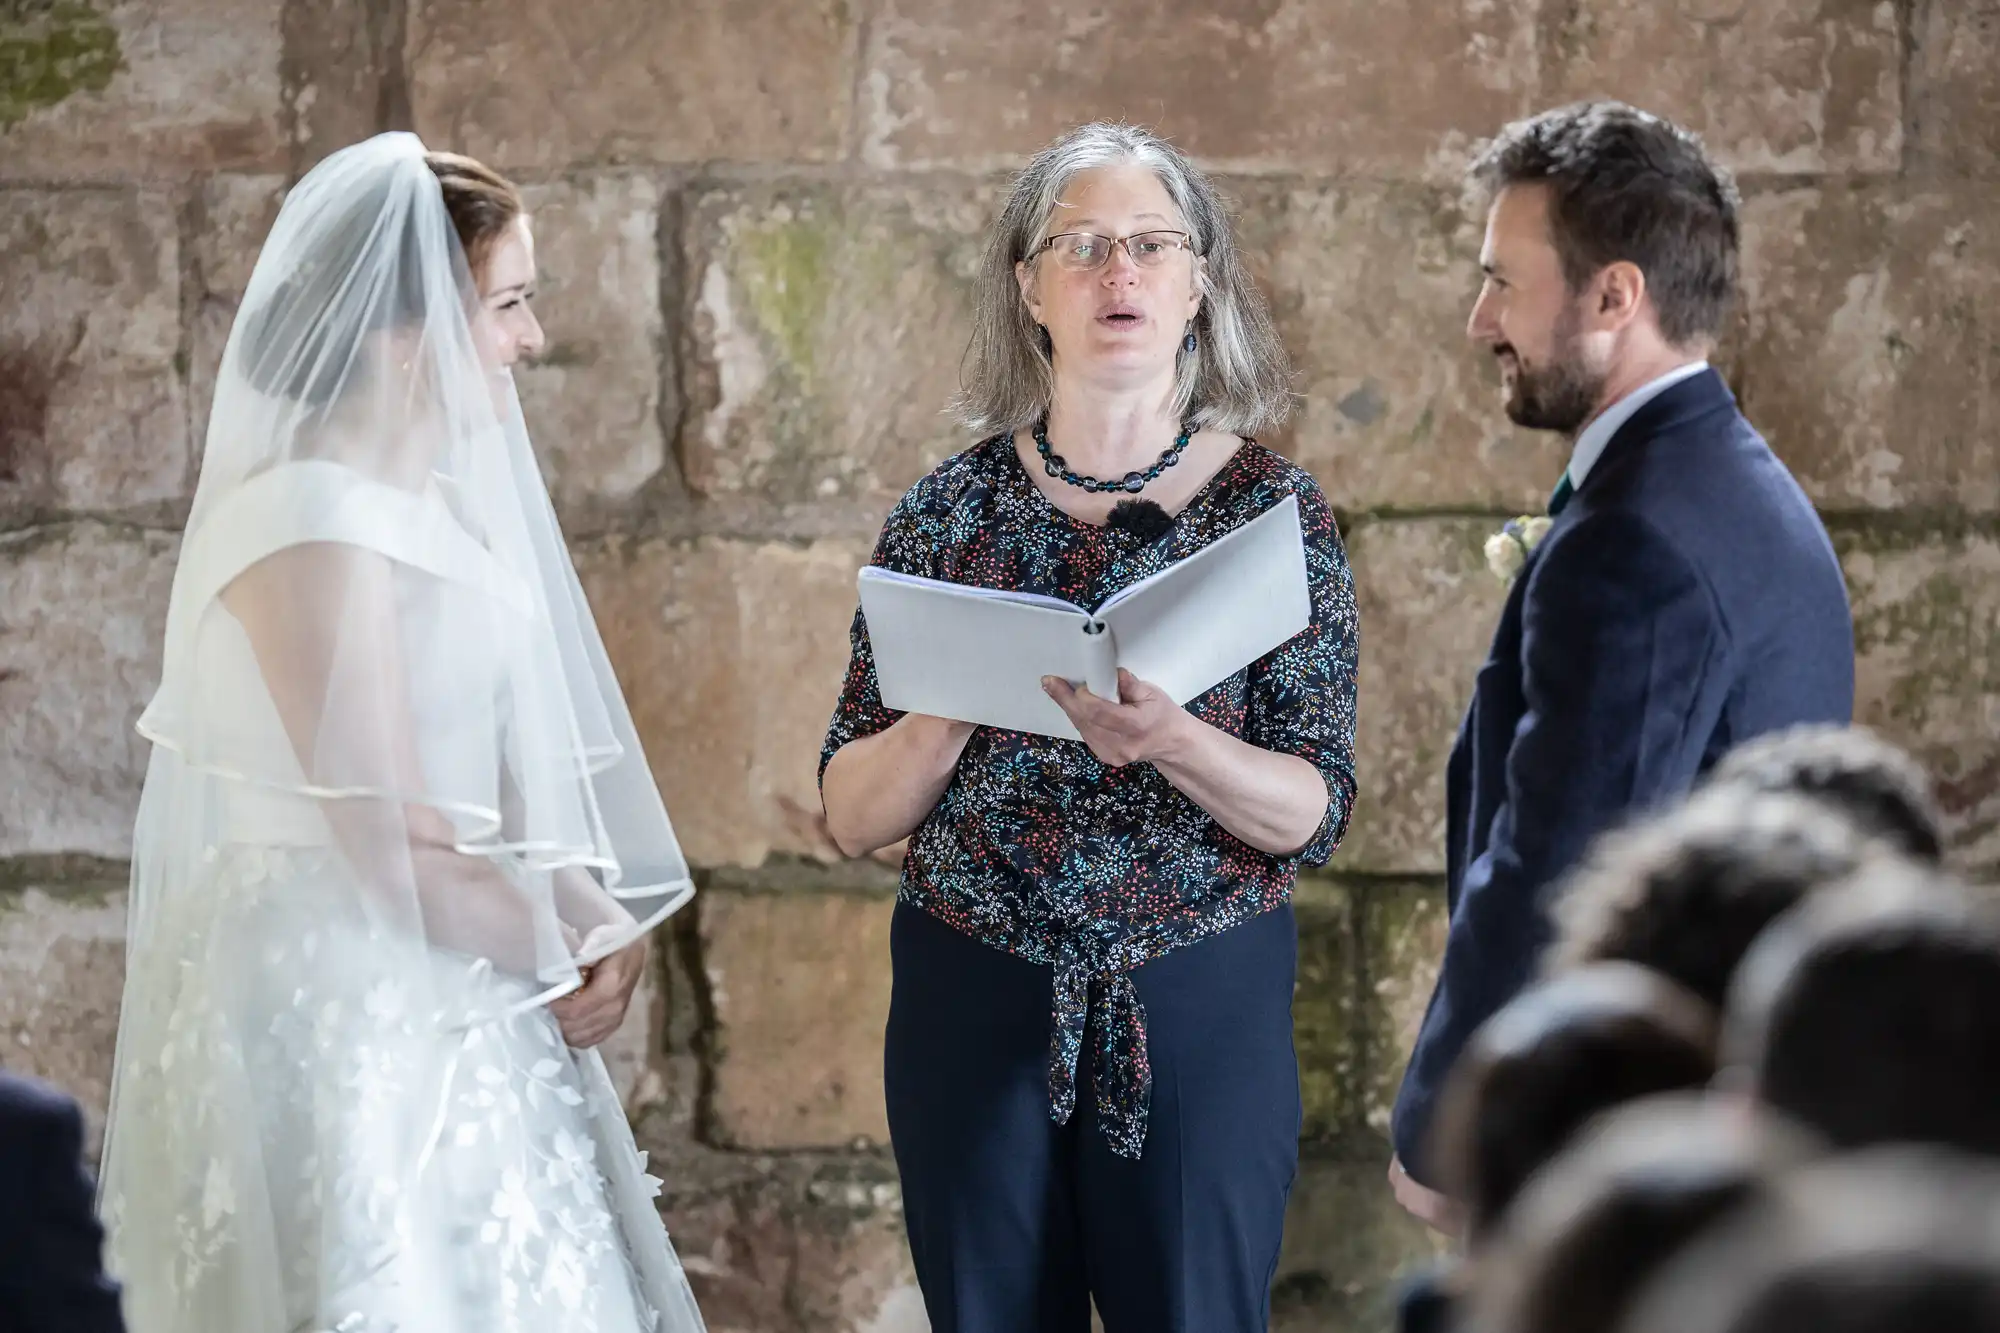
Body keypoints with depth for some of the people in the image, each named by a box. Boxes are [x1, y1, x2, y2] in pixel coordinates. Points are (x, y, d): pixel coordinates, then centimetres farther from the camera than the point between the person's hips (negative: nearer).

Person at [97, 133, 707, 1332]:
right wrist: (567, 953, -7)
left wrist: (590, 916, -3)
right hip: (342, 1006, -9)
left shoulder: (430, 498, 10)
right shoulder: (317, 526, -19)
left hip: (445, 1004, 9)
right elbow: (397, 842, -21)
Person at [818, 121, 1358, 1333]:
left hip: (1203, 1006, -1)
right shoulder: (950, 512, 2)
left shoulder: (1272, 508, -1)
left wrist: (1171, 740, -24)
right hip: (974, 1001, 1)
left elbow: (1315, 813, -6)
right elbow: (854, 816, 1)